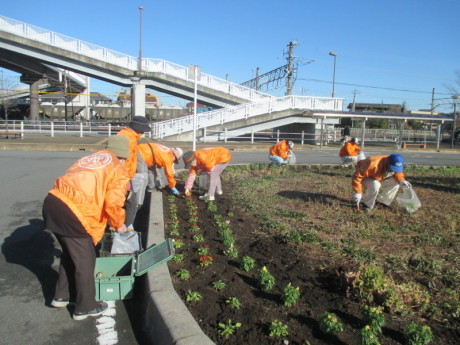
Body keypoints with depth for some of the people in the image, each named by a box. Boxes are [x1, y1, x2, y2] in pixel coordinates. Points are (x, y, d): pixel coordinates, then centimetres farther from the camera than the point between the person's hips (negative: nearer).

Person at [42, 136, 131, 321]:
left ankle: (62, 296, 43)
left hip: (53, 201, 8)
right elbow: (113, 202, -13)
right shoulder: (119, 171, 1)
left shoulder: (89, 159, 22)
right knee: (85, 261, 11)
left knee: (70, 253, 27)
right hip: (73, 213, -8)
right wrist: (119, 224, 6)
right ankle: (85, 307, 27)